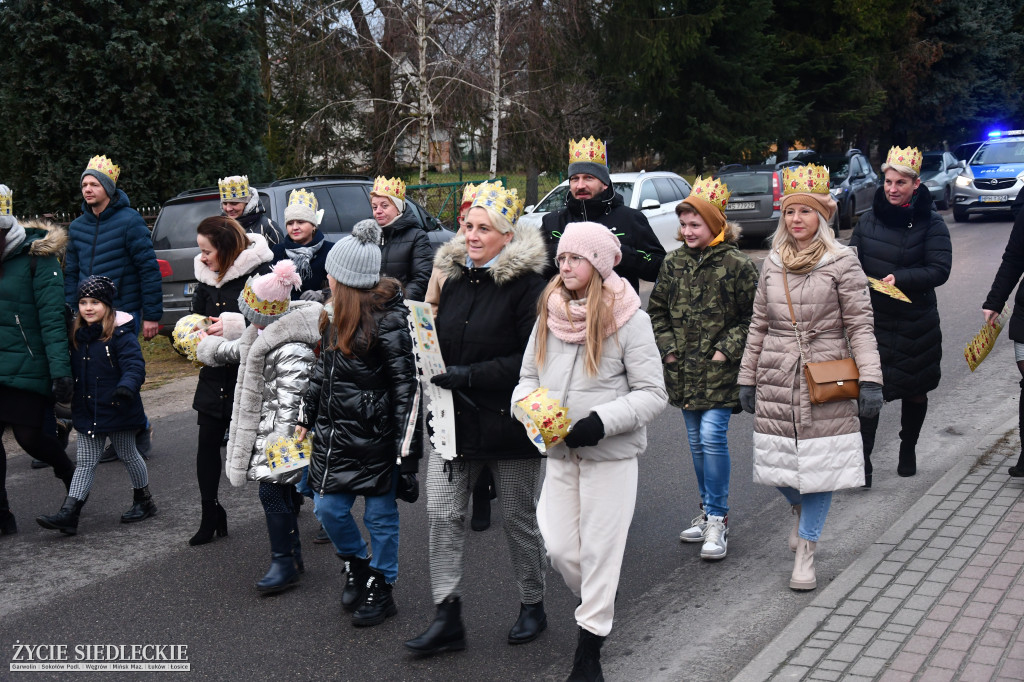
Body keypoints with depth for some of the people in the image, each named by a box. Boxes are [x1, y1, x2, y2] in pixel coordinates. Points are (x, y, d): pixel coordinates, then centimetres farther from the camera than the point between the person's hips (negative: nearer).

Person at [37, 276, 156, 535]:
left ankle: (144, 502, 31)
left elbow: (135, 366, -24)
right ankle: (68, 515, 1)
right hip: (87, 412, 5)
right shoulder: (77, 336, 5)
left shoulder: (121, 335, -15)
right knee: (85, 463, 5)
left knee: (127, 455, 12)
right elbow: (73, 370, 15)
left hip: (117, 410, -5)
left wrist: (127, 387, -40)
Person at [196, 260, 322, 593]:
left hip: (276, 433, -10)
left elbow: (289, 403, -27)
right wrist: (207, 347, 47)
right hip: (263, 428, 10)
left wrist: (281, 444, -28)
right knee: (278, 493, 18)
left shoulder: (291, 352, -25)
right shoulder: (264, 335, 8)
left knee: (272, 492, -5)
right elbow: (237, 350, 31)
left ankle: (284, 562, 5)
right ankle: (292, 554, 32)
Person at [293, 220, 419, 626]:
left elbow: (408, 385, -15)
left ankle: (381, 588, 25)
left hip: (375, 437, -7)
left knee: (380, 515, 7)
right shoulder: (336, 313, 8)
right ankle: (358, 565, 36)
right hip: (334, 432, 7)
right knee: (327, 509, 10)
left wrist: (405, 445, -16)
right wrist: (308, 416, 20)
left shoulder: (389, 318, -16)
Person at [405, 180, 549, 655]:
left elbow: (532, 359, -19)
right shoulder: (454, 279, 7)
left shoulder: (525, 284, -13)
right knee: (443, 514, 1)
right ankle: (448, 618, 9)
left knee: (519, 518, 10)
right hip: (455, 417, 6)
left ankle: (532, 606, 30)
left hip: (507, 420, -5)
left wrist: (471, 375, -23)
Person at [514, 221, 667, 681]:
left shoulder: (628, 319, -9)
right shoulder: (549, 314, 5)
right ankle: (598, 604, 38)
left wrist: (602, 421, -22)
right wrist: (526, 406, -9)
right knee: (559, 548, 7)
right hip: (558, 452, 5)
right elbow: (528, 376, 13)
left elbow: (653, 394, -10)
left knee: (599, 550, 3)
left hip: (610, 453, -4)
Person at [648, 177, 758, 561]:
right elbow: (657, 310, 16)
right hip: (684, 369, 5)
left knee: (712, 435, -14)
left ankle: (717, 519, -5)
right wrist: (667, 347, 4)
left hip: (719, 370, -5)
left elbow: (752, 317, -4)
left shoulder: (737, 265, -6)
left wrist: (727, 349, -12)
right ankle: (708, 512, 26)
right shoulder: (673, 264, 7)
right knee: (696, 441, 12)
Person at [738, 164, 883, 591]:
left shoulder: (841, 263, -4)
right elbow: (758, 326, 14)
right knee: (778, 462, 5)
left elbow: (860, 326, -5)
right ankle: (801, 509, 39)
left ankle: (806, 551, 14)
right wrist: (747, 378, 13)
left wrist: (870, 380, -12)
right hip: (776, 380, 4)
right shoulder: (772, 264, 8)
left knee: (820, 463, 0)